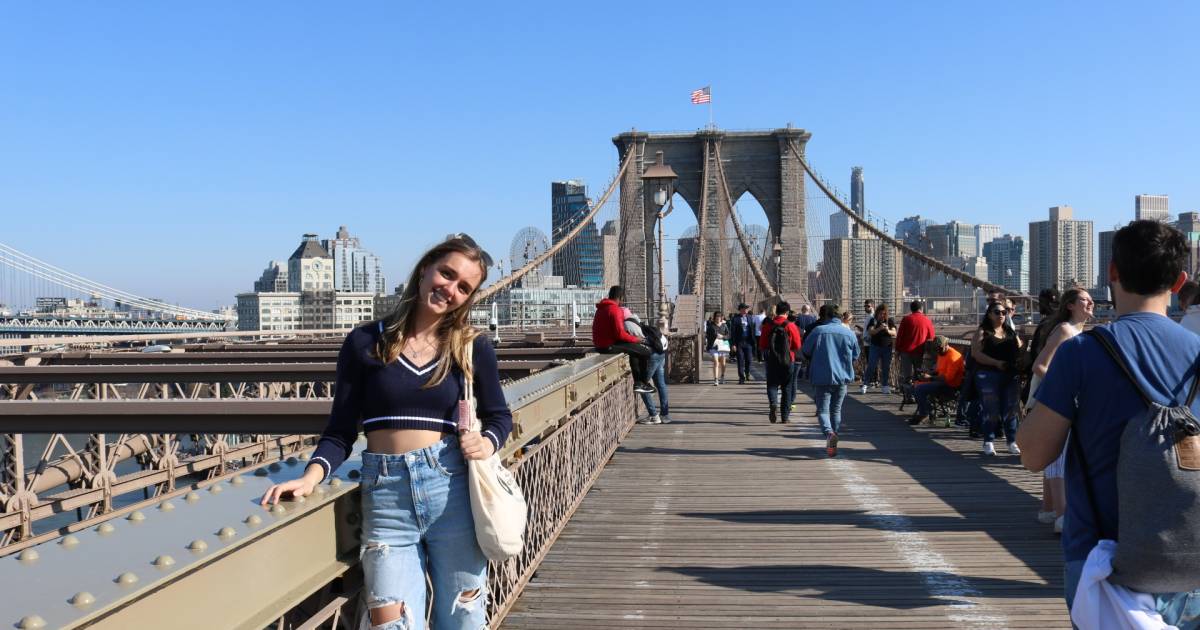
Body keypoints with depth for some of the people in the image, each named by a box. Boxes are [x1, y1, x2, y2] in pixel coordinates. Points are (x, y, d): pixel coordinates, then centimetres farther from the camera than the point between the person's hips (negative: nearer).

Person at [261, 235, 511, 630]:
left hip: (452, 490, 1)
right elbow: (341, 432, 3)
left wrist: (487, 444, -7)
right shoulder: (365, 343, 2)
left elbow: (498, 416, 15)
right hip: (385, 497, -1)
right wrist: (311, 477, -13)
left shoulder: (472, 348, 4)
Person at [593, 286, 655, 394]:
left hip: (600, 346, 10)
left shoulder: (601, 308, 13)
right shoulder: (615, 309, -18)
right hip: (610, 346, -10)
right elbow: (620, 333, -23)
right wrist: (636, 340, -8)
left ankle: (637, 383, 25)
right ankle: (644, 383, 11)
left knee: (633, 350, 28)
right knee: (646, 352, -2)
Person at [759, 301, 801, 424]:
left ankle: (773, 404, -23)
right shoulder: (791, 326, -7)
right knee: (787, 388, 10)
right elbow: (797, 346, -5)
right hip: (788, 361, -1)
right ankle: (785, 416, 12)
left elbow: (762, 345, 0)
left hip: (772, 361, 1)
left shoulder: (768, 325, -2)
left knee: (772, 385, 7)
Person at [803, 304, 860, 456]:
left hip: (822, 377, -3)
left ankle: (829, 433, -29)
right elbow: (855, 355, 10)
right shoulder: (849, 333, 0)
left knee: (823, 410, -1)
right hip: (842, 377, 3)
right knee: (836, 410, 17)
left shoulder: (818, 331, -9)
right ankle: (832, 444, 21)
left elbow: (805, 351, 0)